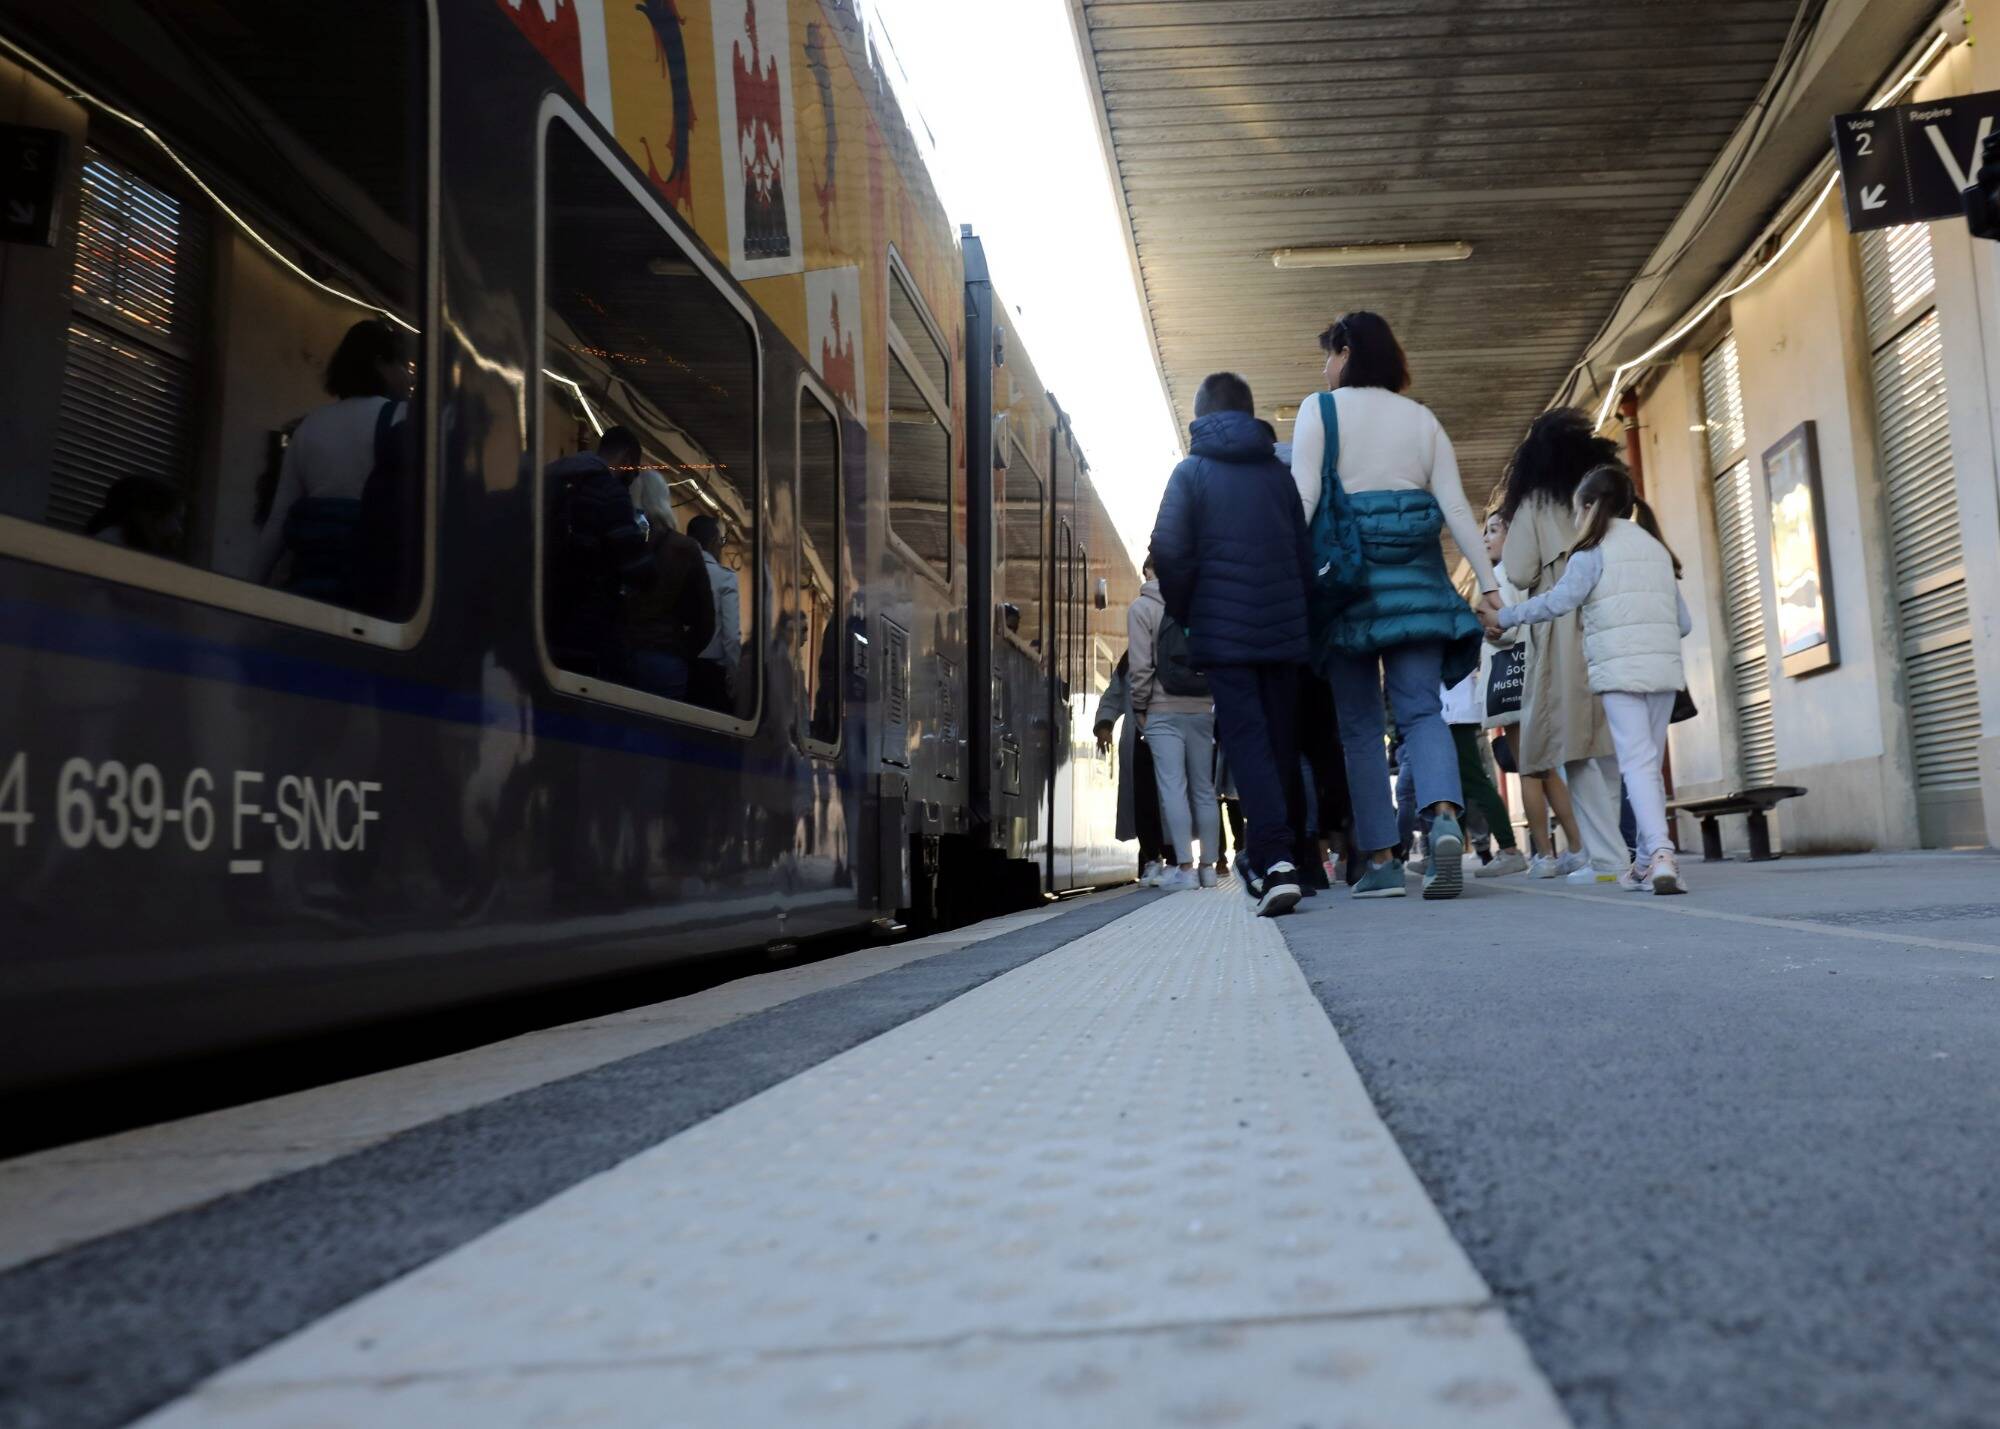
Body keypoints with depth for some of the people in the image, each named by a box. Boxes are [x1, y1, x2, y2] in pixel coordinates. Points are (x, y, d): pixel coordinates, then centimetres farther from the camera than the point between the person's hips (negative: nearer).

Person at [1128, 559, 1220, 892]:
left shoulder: (1142, 607, -1)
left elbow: (1141, 665, -7)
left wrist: (1139, 707, 0)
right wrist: (1215, 700, 9)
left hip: (1163, 711, -4)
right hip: (1203, 709, 4)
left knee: (1173, 787, -5)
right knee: (1204, 788, 9)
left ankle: (1185, 867, -10)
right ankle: (1208, 867, 12)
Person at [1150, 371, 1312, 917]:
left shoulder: (1191, 471, 2)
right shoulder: (1280, 471, 11)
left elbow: (1168, 550, -11)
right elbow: (1307, 553, 10)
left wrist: (1184, 612, 3)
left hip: (1222, 631, -3)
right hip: (1283, 628, 3)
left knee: (1245, 740, -6)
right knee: (1280, 740, 12)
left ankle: (1275, 862, -19)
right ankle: (1270, 859, 23)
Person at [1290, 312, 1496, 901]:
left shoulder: (1320, 410, 3)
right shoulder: (1422, 417, 13)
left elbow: (1302, 498, -8)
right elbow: (1456, 507, 7)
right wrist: (1489, 583, 7)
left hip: (1348, 578, -2)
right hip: (1414, 579, 2)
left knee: (1360, 725, 4)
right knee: (1420, 709, 1)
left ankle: (1382, 861, 1)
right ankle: (1445, 817, -26)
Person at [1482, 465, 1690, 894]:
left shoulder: (1594, 551, -1)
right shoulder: (1658, 550, 19)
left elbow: (1557, 601, -11)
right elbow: (1684, 622, 18)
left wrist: (1503, 617, -3)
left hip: (1620, 668, -6)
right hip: (1664, 667, 6)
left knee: (1637, 762, -11)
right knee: (1650, 763, 11)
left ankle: (1660, 852, -25)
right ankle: (1648, 861, 12)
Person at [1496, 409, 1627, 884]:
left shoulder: (1536, 503, 2)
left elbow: (1519, 574, -4)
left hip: (1563, 635, -4)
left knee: (1573, 748, -3)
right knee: (1609, 747, 10)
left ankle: (1608, 858, -8)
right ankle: (1608, 847, 11)